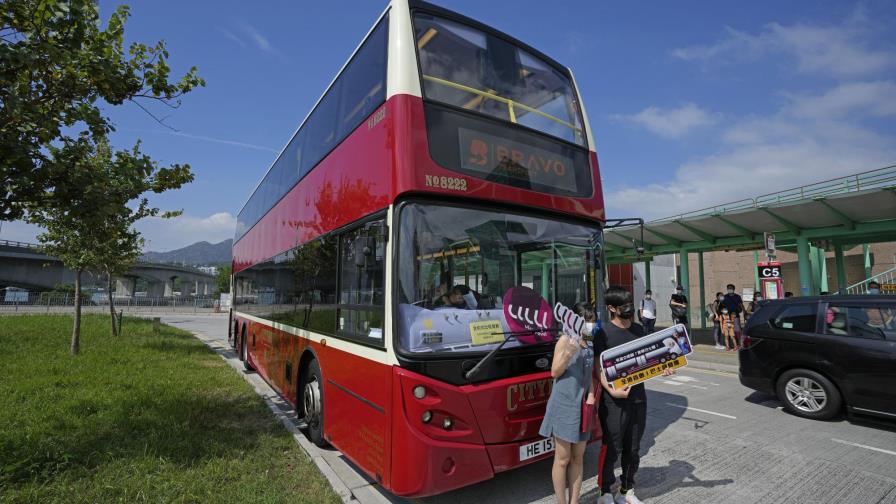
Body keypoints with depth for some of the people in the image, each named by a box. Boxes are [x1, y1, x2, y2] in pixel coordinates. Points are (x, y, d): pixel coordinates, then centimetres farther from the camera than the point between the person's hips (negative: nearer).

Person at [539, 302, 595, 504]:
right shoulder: (565, 340, -9)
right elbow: (555, 372, -10)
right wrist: (568, 353, -25)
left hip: (581, 407, 6)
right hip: (563, 405, -6)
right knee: (562, 458, 3)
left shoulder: (590, 346, 8)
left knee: (578, 458, 13)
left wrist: (591, 395, 0)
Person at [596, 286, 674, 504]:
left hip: (638, 397, 6)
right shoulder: (604, 332, -11)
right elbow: (599, 367, -12)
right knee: (612, 448, 2)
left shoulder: (638, 330, 9)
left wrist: (660, 369, 0)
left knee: (633, 448, 16)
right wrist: (611, 390, -25)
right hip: (614, 400, -6)